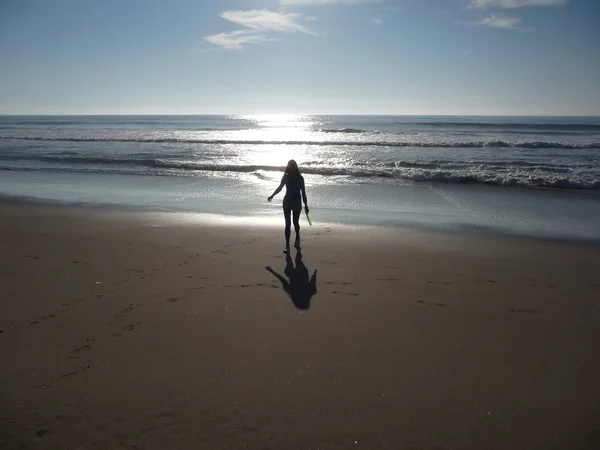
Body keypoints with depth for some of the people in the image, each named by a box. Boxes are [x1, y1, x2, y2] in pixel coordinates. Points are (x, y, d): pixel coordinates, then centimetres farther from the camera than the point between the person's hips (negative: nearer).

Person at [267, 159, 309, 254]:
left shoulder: (300, 178, -4)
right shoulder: (286, 177, 0)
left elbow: (303, 192, -2)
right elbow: (280, 188, 12)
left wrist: (306, 205, -2)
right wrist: (272, 196, 9)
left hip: (297, 203, -1)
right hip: (287, 202, 1)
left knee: (295, 222, 9)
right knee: (287, 224, -2)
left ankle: (297, 238, 37)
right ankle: (287, 245, -3)